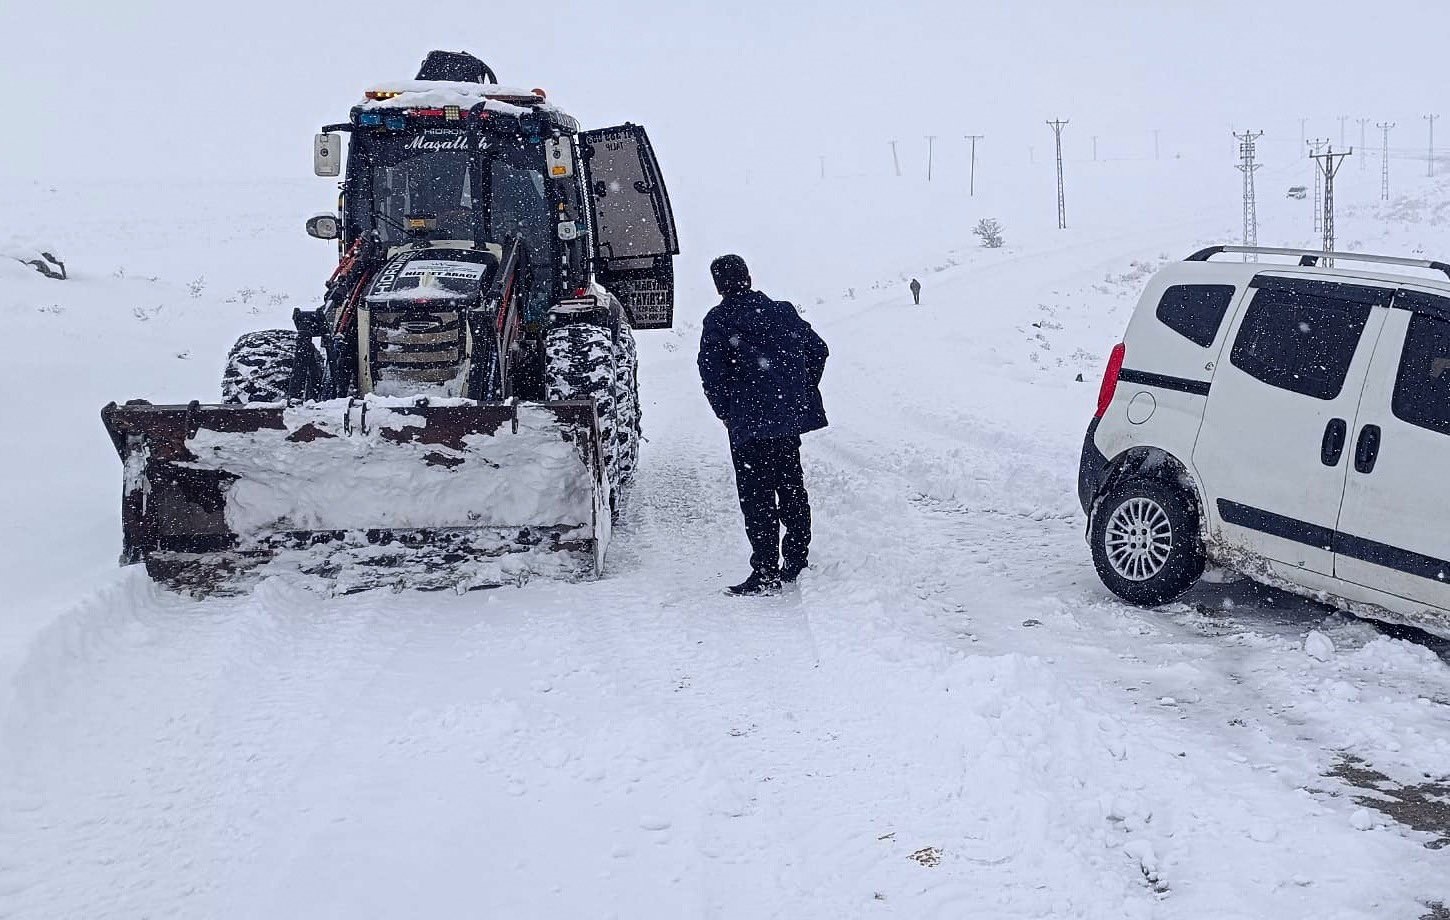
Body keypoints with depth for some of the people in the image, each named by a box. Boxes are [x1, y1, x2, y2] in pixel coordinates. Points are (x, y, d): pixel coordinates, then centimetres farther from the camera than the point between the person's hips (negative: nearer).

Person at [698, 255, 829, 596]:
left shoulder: (718, 321, -6)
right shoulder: (782, 312, 8)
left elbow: (711, 373, -13)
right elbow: (818, 350, 10)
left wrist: (726, 412, 0)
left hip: (749, 423, -5)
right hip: (791, 416, 5)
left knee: (757, 495, -2)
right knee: (791, 485, 17)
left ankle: (766, 573, -4)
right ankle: (796, 559, 26)